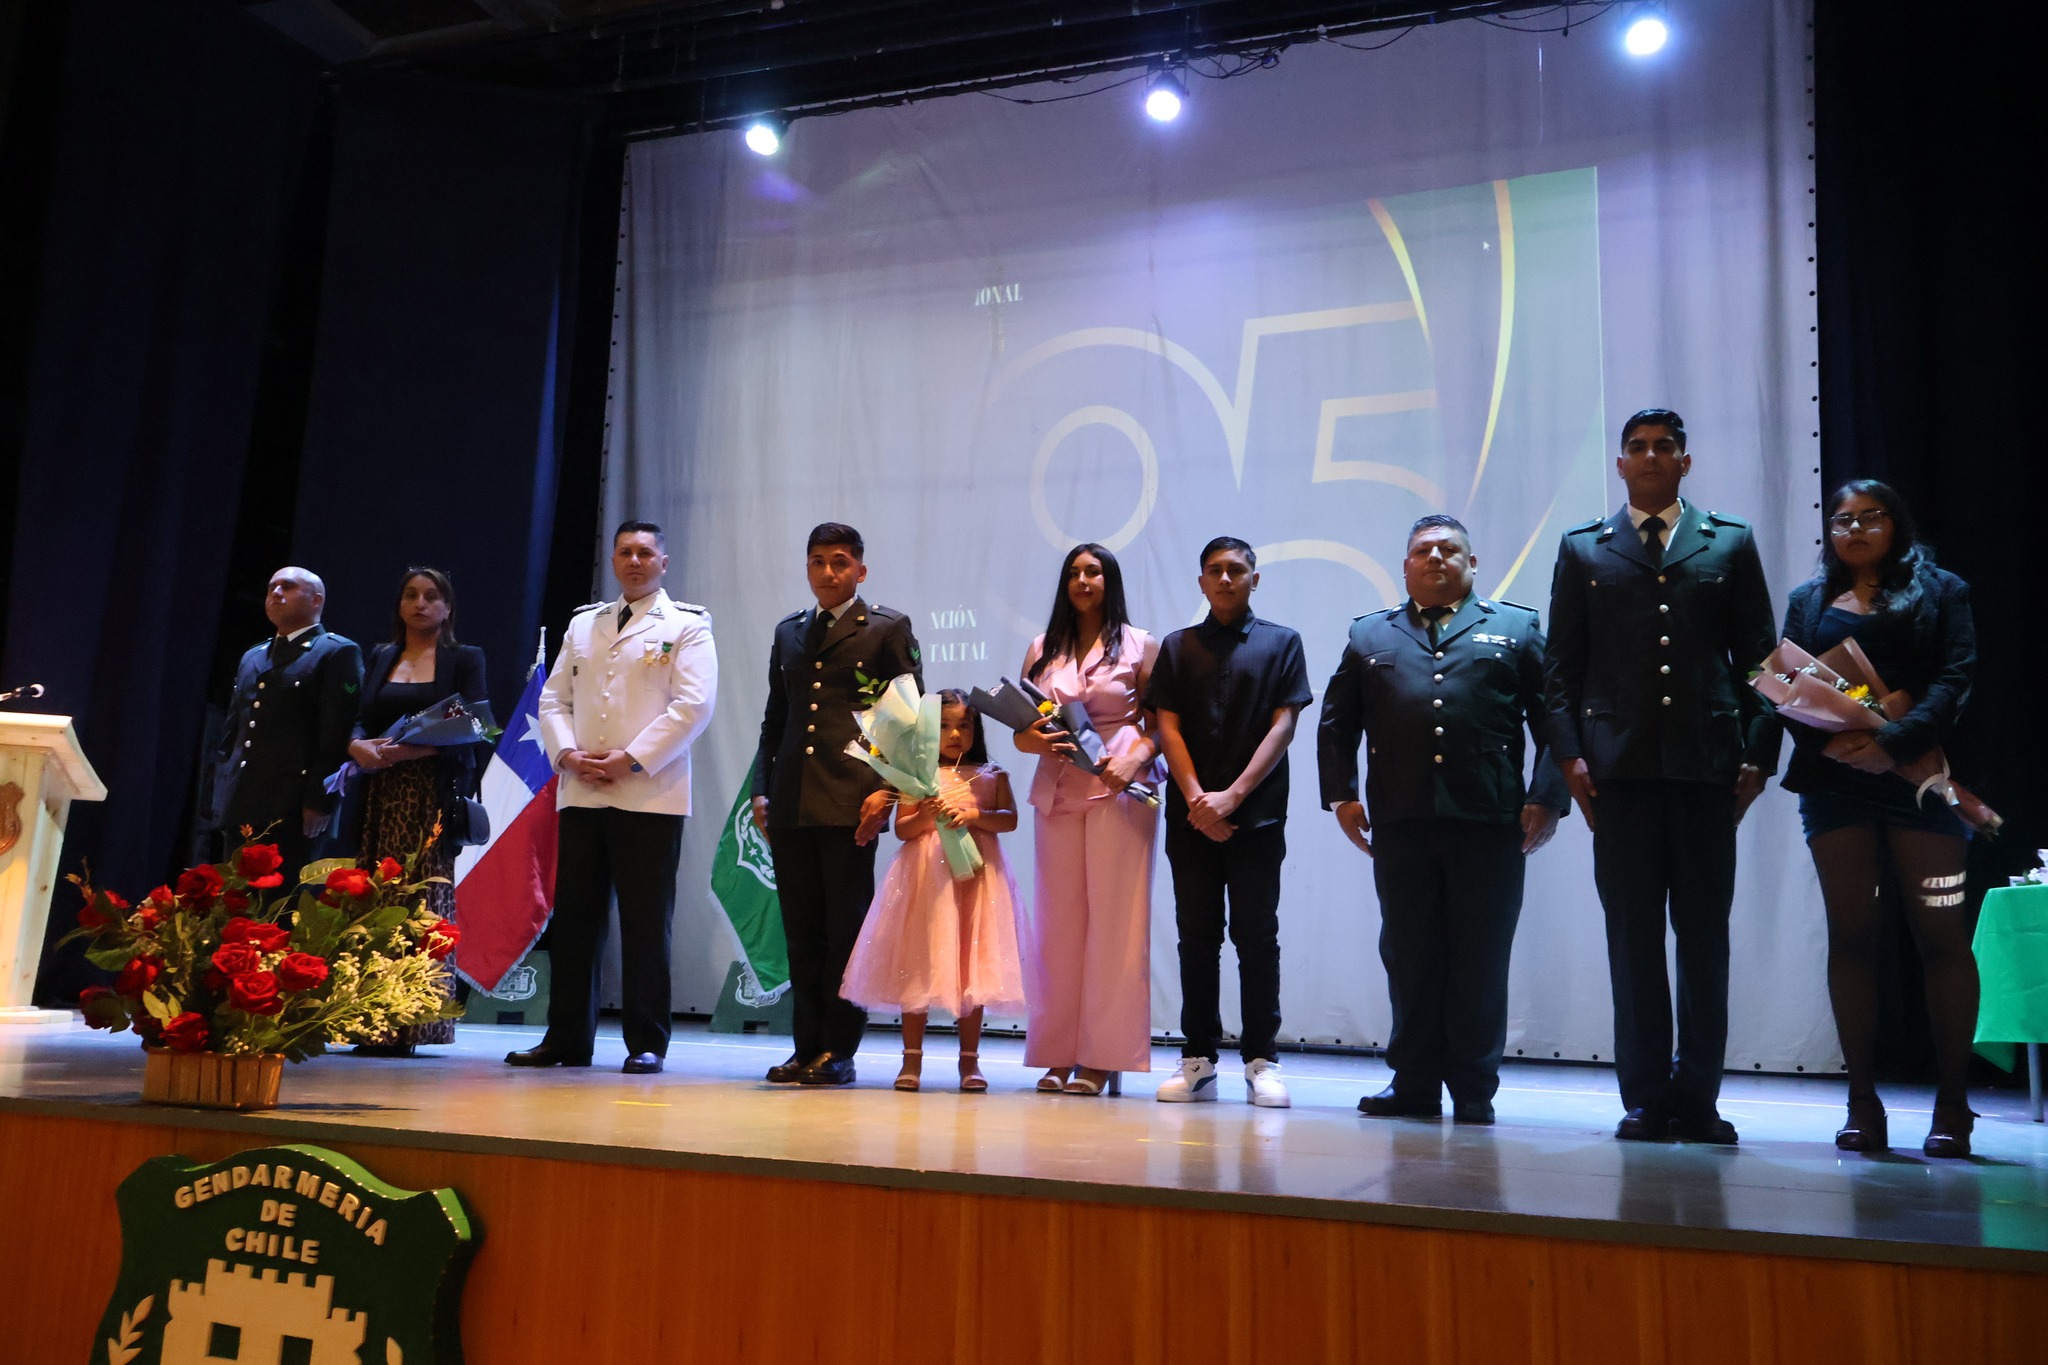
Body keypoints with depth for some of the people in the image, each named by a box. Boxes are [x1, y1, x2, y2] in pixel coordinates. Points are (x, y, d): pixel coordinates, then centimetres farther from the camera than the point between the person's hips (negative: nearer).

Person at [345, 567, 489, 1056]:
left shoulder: (465, 659, 6)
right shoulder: (380, 658, 18)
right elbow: (359, 719, 11)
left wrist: (413, 749, -18)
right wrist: (358, 745, -11)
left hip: (433, 795, -4)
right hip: (381, 795, 4)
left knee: (422, 902, -8)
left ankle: (413, 1022, -6)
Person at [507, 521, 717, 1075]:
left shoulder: (687, 625, 3)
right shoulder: (583, 624, 19)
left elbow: (693, 704, -8)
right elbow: (553, 698, 16)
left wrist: (630, 759, -14)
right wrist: (568, 754, -3)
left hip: (650, 795, -5)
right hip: (580, 794, 5)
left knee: (645, 922, -2)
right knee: (573, 919, 7)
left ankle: (646, 1043, 5)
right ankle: (567, 1039, 15)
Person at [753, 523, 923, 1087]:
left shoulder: (889, 629, 4)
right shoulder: (788, 632, 20)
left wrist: (887, 790, -10)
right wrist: (762, 788, 12)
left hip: (851, 803, -5)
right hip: (791, 804, 5)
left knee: (847, 928, -1)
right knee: (802, 932, 7)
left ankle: (838, 1051, 7)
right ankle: (807, 1047, 15)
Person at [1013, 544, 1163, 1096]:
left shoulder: (1138, 645, 5)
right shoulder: (1042, 650, 14)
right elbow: (1020, 729, 14)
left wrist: (1136, 756, -16)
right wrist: (1033, 741, -8)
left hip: (1121, 790, -3)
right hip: (1058, 792, 3)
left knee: (1114, 918, -4)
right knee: (1058, 920, 3)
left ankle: (1102, 1056, 1)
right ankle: (1058, 1055, 9)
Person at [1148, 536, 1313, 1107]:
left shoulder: (1281, 643, 8)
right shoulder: (1178, 647, 13)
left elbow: (1283, 725, -1)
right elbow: (1168, 726, 6)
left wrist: (1232, 795, -10)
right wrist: (1196, 798, -8)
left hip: (1256, 813, -2)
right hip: (1190, 816, 2)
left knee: (1256, 936, -1)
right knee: (1197, 936, 5)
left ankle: (1261, 1060, 6)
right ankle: (1199, 1059, 11)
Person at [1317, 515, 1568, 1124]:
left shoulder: (1516, 628, 13)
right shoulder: (1370, 635, 18)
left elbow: (1552, 720, 6)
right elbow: (1336, 724, 14)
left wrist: (1546, 798, -4)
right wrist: (1341, 795, 3)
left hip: (1488, 822, -1)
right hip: (1399, 823, 2)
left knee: (1480, 959, 2)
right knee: (1408, 955, 6)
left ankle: (1474, 1090, 12)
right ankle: (1414, 1084, 16)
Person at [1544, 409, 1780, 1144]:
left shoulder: (1731, 544, 12)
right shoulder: (1583, 549, 12)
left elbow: (1758, 657, 9)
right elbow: (1563, 663, 7)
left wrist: (1758, 753, -1)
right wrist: (1569, 752, -3)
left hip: (1707, 762, 1)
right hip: (1621, 766, 0)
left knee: (1704, 933, 4)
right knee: (1633, 934, 2)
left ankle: (1698, 1097, 13)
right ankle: (1647, 1097, 9)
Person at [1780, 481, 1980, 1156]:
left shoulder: (1939, 591, 10)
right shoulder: (1807, 600, 17)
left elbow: (1955, 678, -3)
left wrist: (1893, 742, -17)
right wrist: (1827, 739, -12)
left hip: (1918, 776, -2)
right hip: (1833, 779, 2)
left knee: (1941, 933, -4)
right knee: (1851, 933, 1)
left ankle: (1952, 1101, 3)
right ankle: (1863, 1100, 5)